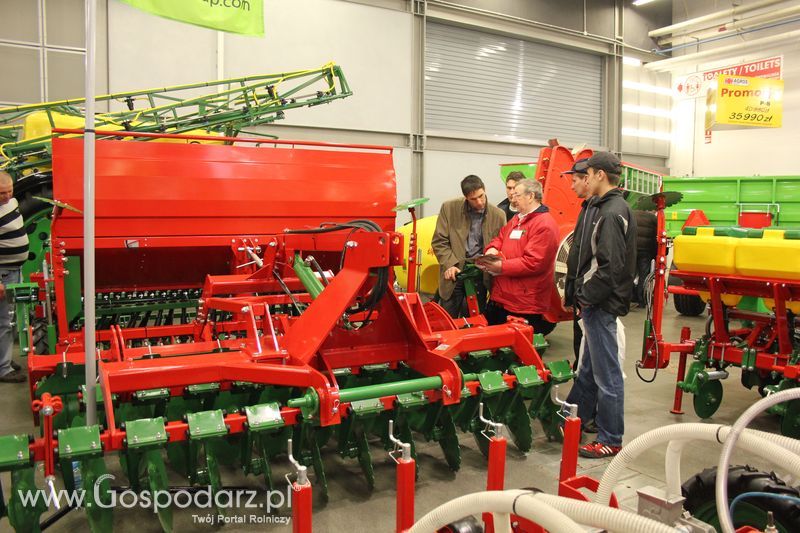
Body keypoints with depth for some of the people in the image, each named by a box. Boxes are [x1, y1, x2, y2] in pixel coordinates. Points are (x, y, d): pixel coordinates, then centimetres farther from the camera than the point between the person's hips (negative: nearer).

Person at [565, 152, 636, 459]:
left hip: (602, 306, -11)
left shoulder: (612, 213, -17)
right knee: (589, 368, 22)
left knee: (606, 375, 0)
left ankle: (611, 440, 11)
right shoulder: (603, 208, 14)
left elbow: (610, 266, -24)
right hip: (596, 304, 11)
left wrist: (587, 297, -15)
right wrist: (584, 297, 12)